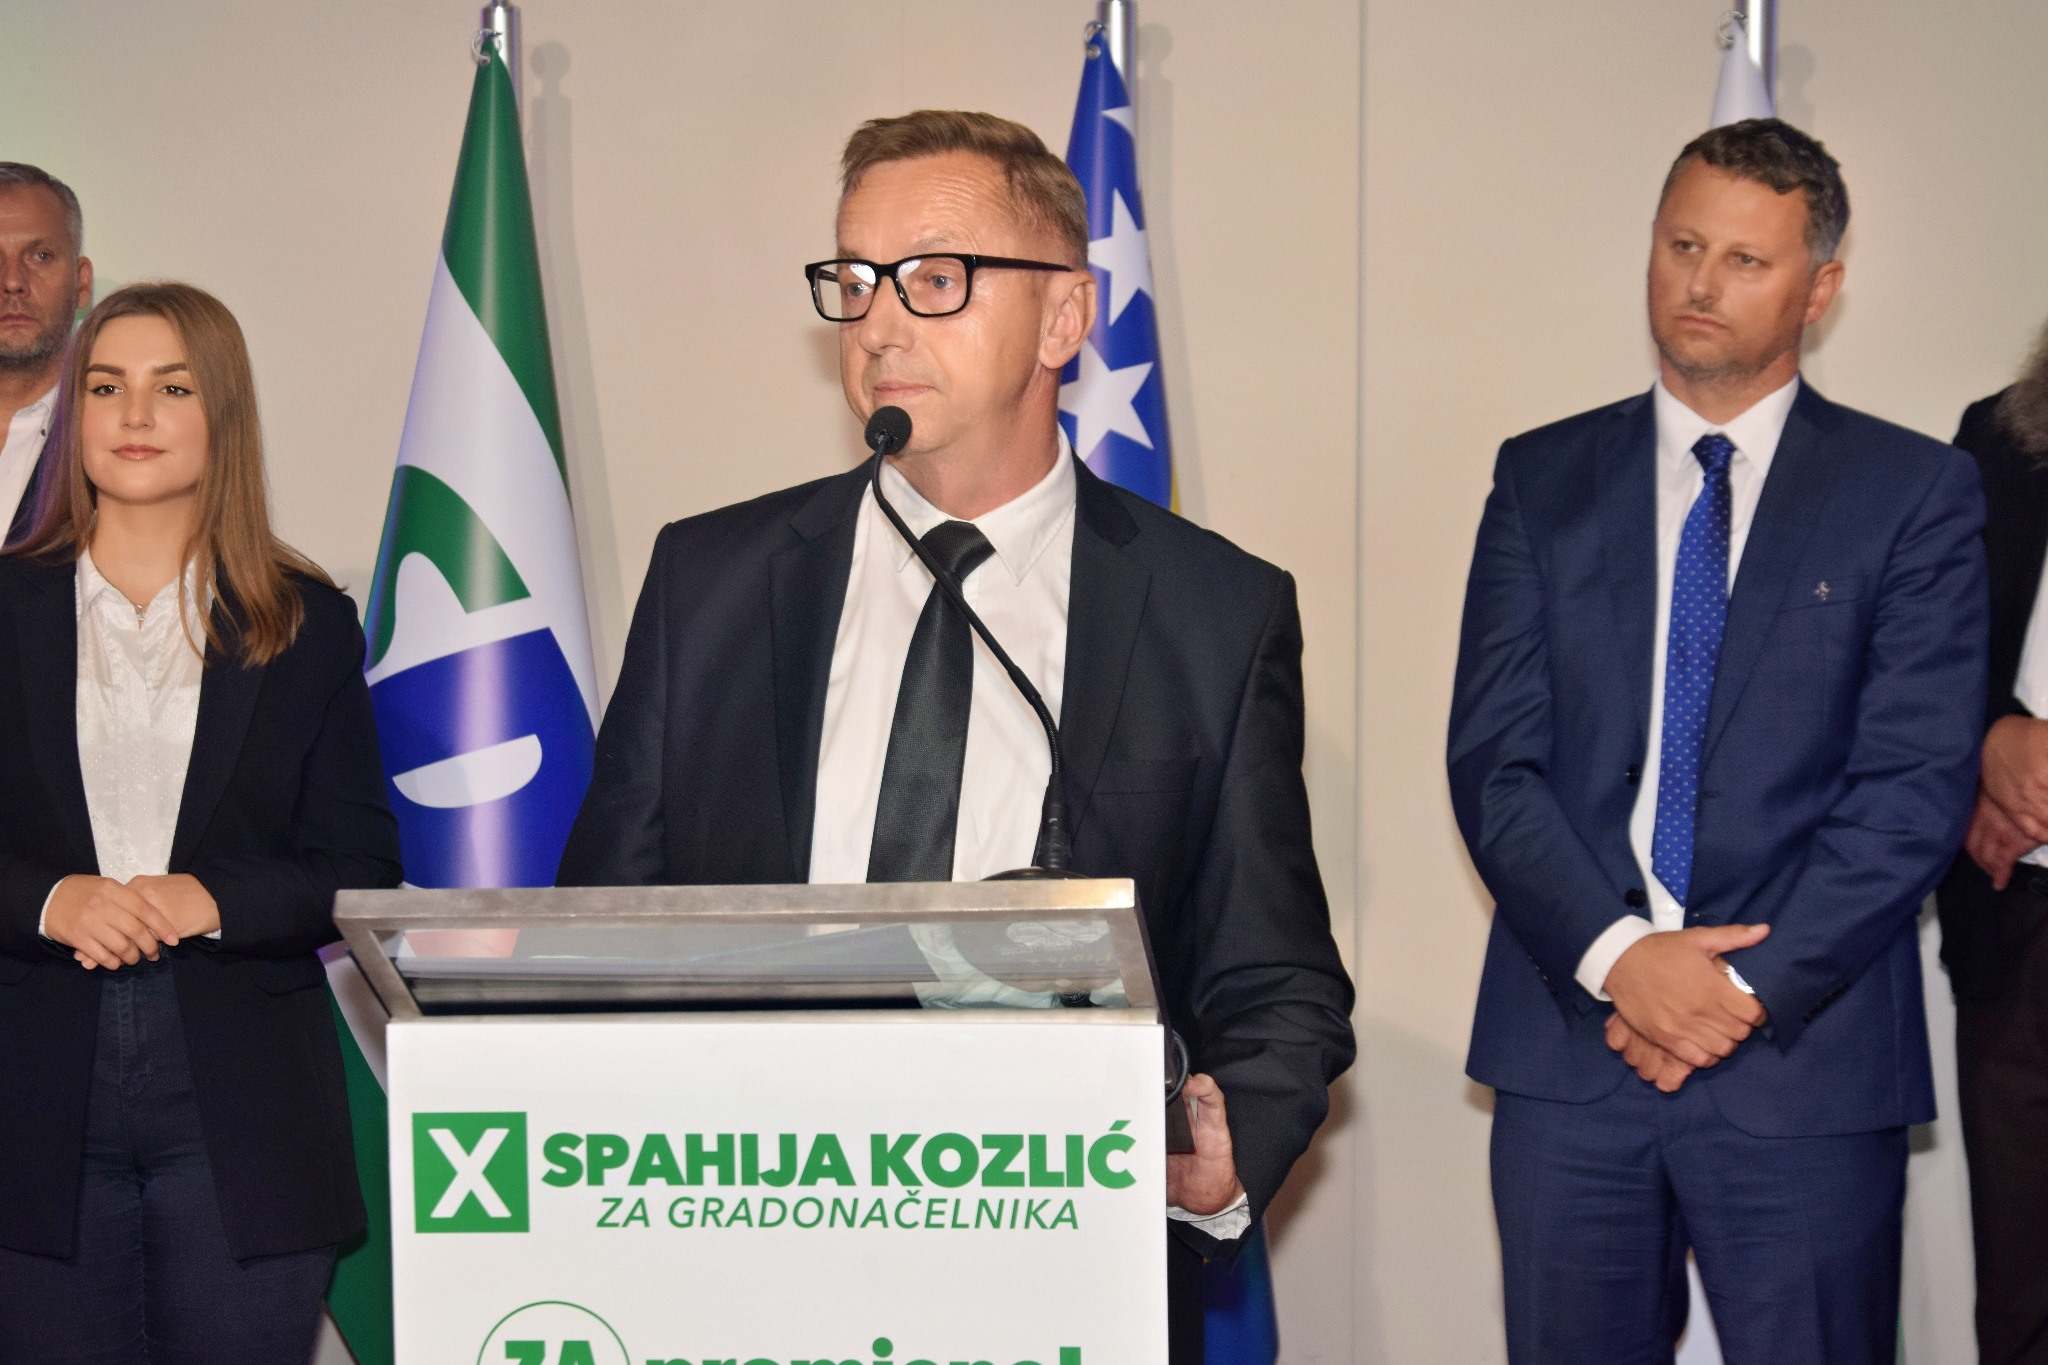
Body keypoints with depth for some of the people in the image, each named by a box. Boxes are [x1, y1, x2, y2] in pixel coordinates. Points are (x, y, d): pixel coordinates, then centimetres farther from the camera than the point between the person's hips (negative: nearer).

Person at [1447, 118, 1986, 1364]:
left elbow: (1919, 783, -5)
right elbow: (1493, 758, 2)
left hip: (1806, 1055, -2)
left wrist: (1752, 989, -12)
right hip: (1572, 1042, 2)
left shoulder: (1915, 494, 3)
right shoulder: (1545, 479, 10)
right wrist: (1617, 957, -12)